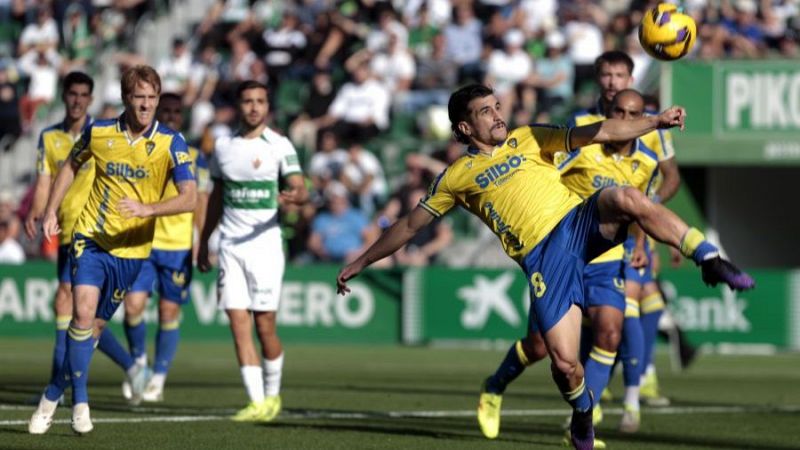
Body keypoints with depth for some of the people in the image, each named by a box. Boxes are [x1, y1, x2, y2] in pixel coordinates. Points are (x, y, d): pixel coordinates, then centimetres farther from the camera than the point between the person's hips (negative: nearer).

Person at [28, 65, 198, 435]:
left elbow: (190, 198, -17)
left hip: (131, 248, 1)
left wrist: (147, 209, -33)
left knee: (96, 324, 7)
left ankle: (54, 394, 27)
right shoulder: (99, 132, -3)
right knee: (83, 311, -21)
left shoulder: (170, 143, -9)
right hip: (90, 237, -1)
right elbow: (71, 165, 16)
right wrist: (51, 211, 8)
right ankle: (79, 401, -9)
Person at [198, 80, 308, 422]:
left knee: (265, 325, -3)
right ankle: (257, 402, -5)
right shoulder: (223, 147, 11)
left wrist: (296, 196, -36)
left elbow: (300, 188, -12)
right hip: (230, 245, 4)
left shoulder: (279, 146, -2)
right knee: (239, 324, -6)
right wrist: (203, 243, 20)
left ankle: (272, 394, 19)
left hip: (265, 243, -3)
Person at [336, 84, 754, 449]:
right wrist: (361, 262, 25)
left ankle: (710, 259, -30)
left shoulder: (528, 139, 18)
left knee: (625, 199, -34)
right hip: (543, 256, -1)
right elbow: (410, 224, 24)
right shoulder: (457, 176, 15)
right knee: (564, 362, -12)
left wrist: (656, 121, -5)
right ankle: (582, 411, 22)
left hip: (583, 221, 1)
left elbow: (596, 133, 8)